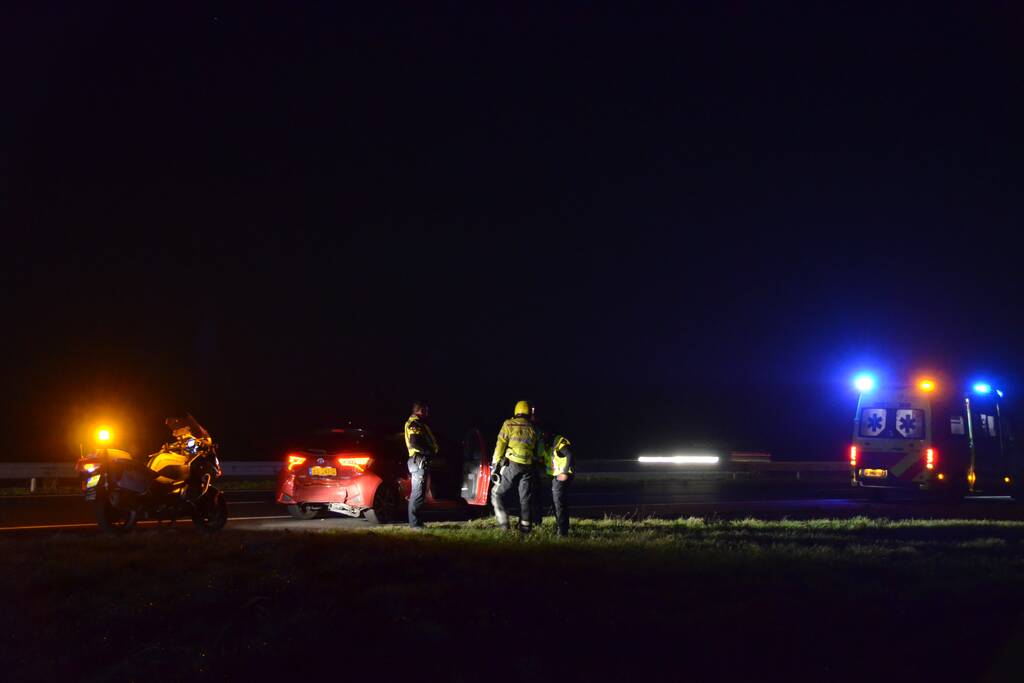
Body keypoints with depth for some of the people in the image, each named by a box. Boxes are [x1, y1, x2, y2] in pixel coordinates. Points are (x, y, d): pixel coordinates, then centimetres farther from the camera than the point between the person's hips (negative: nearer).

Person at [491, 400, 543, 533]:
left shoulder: (509, 425, 1)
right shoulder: (534, 429, 9)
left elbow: (500, 446, -2)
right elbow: (540, 452, 11)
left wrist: (495, 464, 2)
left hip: (511, 465, -3)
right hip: (528, 468, 3)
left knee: (497, 494, 6)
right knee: (525, 499, 10)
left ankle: (503, 522, -9)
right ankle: (525, 528, 7)